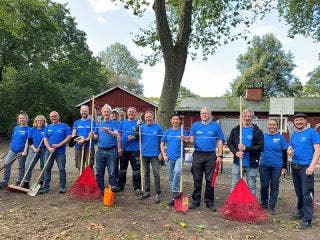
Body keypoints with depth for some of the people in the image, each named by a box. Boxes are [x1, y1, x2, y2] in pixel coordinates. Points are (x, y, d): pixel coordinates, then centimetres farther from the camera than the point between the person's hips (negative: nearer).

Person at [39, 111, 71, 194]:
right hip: (49, 151, 4)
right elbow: (45, 139, 7)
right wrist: (49, 148, -11)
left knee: (61, 169, -1)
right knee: (47, 169, 6)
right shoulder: (48, 127, 14)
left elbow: (69, 137, -6)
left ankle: (62, 187, 8)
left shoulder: (64, 126, 3)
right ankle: (45, 187, 14)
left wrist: (59, 145, -14)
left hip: (60, 152, -3)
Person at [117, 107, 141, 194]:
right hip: (124, 150, 3)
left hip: (134, 150, -3)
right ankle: (120, 186, 27)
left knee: (136, 170, 3)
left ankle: (137, 187, 15)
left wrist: (134, 137, -21)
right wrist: (119, 147, 0)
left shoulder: (138, 123, -1)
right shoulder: (123, 122, 8)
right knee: (122, 169, 14)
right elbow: (119, 135, 8)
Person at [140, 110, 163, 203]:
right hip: (144, 154, 3)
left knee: (156, 174, -2)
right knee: (146, 173, 14)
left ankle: (158, 194, 5)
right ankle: (147, 191, 27)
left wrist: (161, 153, -4)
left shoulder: (158, 127, 0)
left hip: (155, 154, -3)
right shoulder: (142, 127, 5)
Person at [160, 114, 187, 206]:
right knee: (170, 177, 8)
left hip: (179, 156, -3)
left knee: (177, 171, -29)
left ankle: (175, 191, -12)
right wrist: (164, 155, 1)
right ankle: (174, 197, 21)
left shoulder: (183, 131, 1)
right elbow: (162, 144, 12)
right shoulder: (167, 131, 9)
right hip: (169, 157, 3)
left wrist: (183, 140, -31)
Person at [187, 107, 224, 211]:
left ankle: (209, 202, 17)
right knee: (197, 180, 7)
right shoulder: (195, 125, 8)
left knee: (210, 180, 5)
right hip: (198, 155, 1)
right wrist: (189, 140, -19)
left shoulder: (215, 126, 5)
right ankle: (196, 201, 18)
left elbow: (220, 141, 4)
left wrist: (219, 155, -4)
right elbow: (192, 139, 5)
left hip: (211, 156, -1)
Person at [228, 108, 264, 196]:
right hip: (237, 163, 2)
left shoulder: (258, 131, -1)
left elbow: (261, 147, -9)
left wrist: (246, 148, -19)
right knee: (234, 186, 11)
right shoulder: (235, 130, 6)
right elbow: (229, 143, 5)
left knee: (251, 187, 12)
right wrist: (236, 152, -13)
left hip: (252, 164, -2)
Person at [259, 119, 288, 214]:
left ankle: (272, 206, 18)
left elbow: (284, 153, 2)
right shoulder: (263, 137, 4)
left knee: (274, 186, 7)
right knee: (264, 185, 8)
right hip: (264, 165, 1)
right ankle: (264, 204, 24)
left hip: (277, 166, -1)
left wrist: (284, 167, -1)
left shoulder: (280, 137, 0)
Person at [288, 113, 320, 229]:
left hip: (306, 167, -6)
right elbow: (290, 148, 19)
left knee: (307, 193, -6)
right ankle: (301, 211, 30)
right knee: (299, 192, 16)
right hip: (295, 166, 6)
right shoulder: (294, 135, 13)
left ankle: (307, 219, 0)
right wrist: (289, 151, -7)